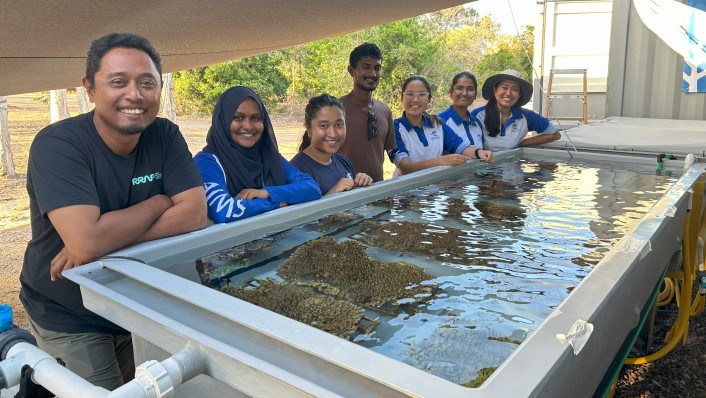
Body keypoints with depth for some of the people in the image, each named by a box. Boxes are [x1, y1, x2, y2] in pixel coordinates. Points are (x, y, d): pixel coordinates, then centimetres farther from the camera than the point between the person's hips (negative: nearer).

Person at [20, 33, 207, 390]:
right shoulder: (57, 144, -22)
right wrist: (159, 203, -19)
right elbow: (87, 239, -35)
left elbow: (195, 214, -19)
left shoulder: (165, 136, -9)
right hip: (68, 320, -4)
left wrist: (102, 241, -26)